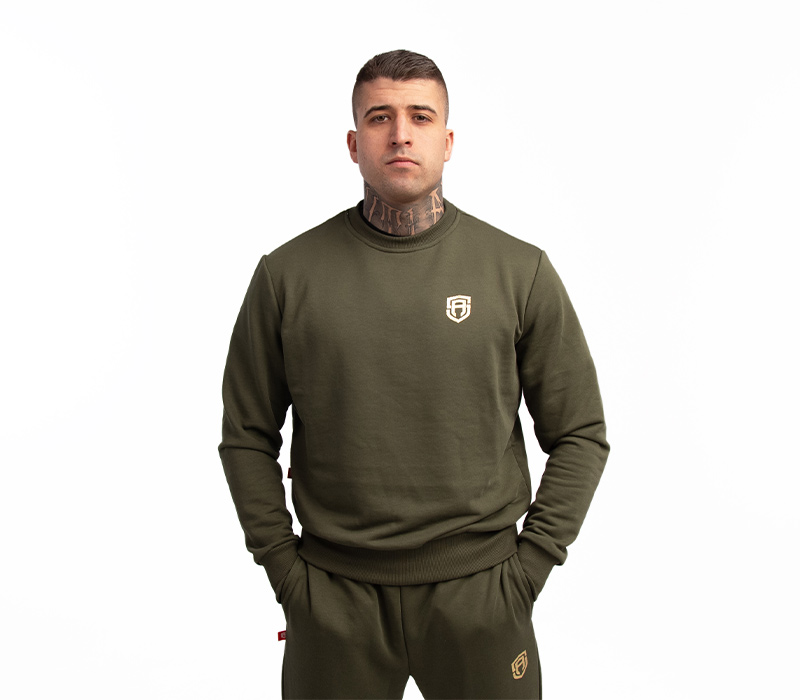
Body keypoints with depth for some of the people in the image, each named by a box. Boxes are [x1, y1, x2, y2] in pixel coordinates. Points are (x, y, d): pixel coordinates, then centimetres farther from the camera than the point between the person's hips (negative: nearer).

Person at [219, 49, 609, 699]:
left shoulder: (520, 270, -3)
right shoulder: (288, 274, -2)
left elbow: (581, 435, 3)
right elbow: (247, 436, 5)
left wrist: (527, 566, -3)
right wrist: (284, 567, 0)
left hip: (478, 588, 0)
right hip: (332, 597, 1)